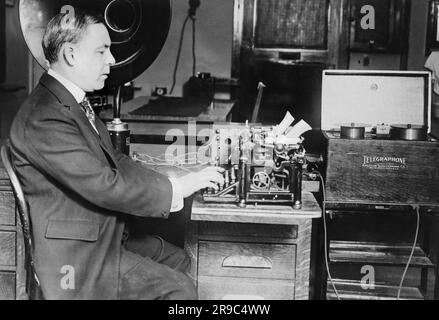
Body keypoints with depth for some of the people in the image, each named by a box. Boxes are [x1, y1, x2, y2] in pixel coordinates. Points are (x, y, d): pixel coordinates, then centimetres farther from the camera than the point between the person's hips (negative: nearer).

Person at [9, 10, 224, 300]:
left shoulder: (73, 102, 8)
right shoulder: (44, 119, -26)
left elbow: (115, 161, 9)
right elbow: (105, 187, -30)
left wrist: (177, 184, -3)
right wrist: (175, 190, -19)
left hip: (106, 235, 10)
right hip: (79, 259, -10)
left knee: (179, 259, 17)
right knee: (180, 289, -9)